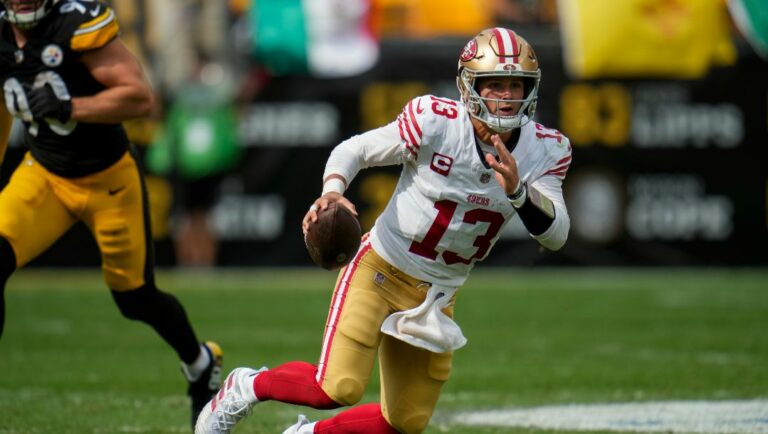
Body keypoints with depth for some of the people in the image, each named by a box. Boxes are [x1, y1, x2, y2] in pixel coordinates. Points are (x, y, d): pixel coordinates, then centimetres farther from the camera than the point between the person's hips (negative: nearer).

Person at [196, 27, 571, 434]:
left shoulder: (543, 150, -7)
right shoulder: (435, 121, -19)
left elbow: (555, 235, -13)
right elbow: (353, 150, -9)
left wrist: (517, 190, -31)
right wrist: (331, 193, -29)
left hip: (437, 295, 5)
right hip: (381, 271, -5)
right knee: (338, 388, -22)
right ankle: (247, 386, 6)